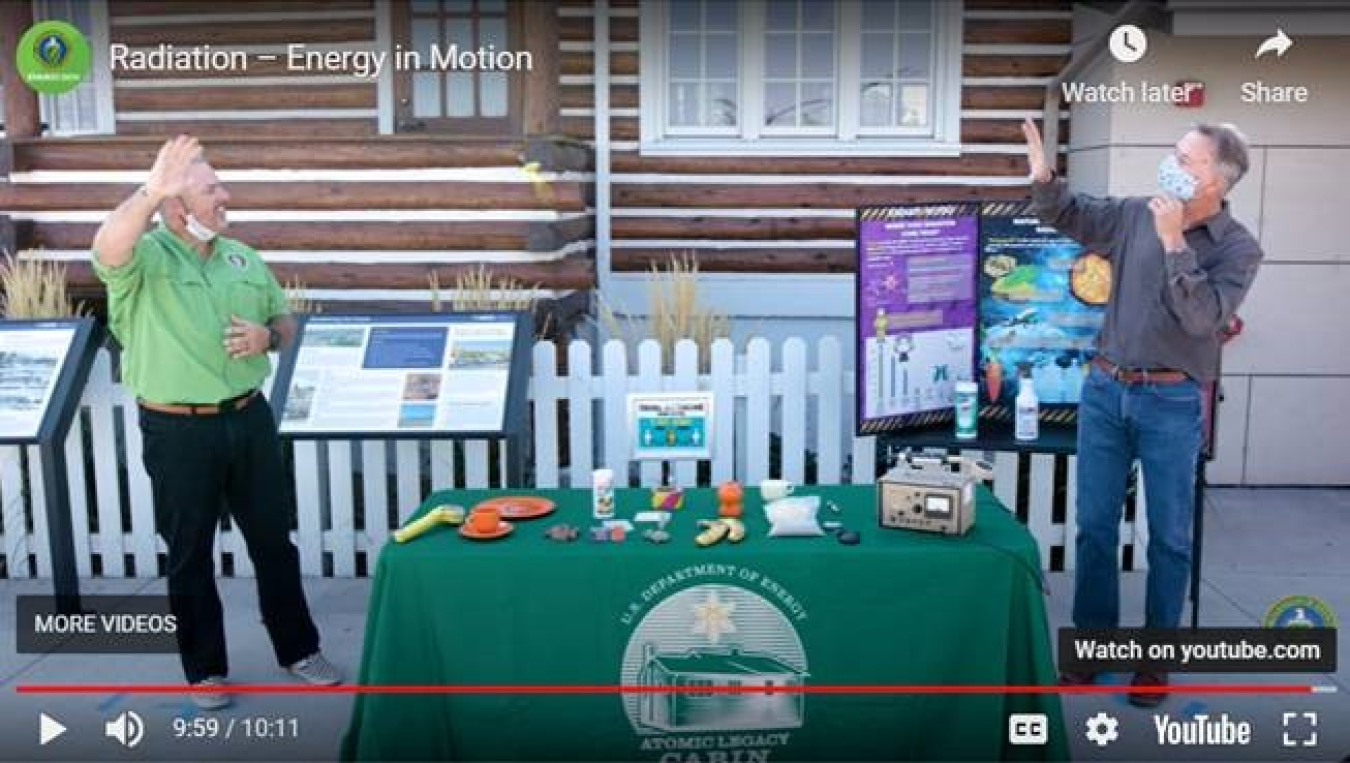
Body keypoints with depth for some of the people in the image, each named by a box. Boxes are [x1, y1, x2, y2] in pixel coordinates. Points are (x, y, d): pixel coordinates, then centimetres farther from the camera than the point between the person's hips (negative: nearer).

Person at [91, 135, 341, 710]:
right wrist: (152, 190, -41)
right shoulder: (144, 259, -10)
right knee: (190, 554, 10)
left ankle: (298, 649, 29)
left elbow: (285, 320, 16)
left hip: (248, 419, 5)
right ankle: (205, 669, 26)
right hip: (177, 432, -4)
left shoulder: (243, 258, 7)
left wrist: (268, 335, -6)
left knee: (273, 539, 13)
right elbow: (107, 250, -35)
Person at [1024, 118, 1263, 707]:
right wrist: (1044, 178, -4)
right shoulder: (1137, 215, 2)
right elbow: (1070, 217, 15)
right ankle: (1095, 639, 25)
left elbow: (1202, 317, -21)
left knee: (1168, 537, 7)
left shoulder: (1237, 248, -8)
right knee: (1094, 525, 10)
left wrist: (1174, 242, -23)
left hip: (1170, 404, -3)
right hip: (1105, 391, 3)